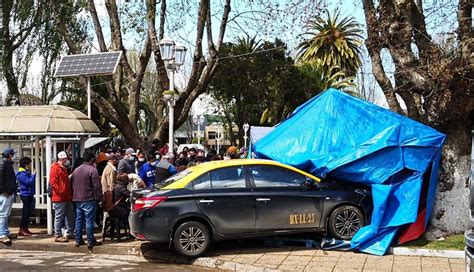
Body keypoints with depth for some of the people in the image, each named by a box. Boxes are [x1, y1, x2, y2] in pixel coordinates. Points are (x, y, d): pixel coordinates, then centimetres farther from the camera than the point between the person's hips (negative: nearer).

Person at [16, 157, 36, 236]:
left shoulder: (26, 172, 17)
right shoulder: (22, 174, -15)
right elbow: (29, 182, -24)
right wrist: (33, 175, -13)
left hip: (29, 195, 10)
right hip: (26, 195, -10)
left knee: (27, 212, 13)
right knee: (26, 212, -9)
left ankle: (25, 229, 18)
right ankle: (22, 230, -6)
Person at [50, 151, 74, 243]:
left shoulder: (64, 168, 19)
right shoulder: (55, 168, -10)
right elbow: (53, 182, -19)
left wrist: (70, 193, 19)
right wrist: (60, 191, -22)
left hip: (67, 197, 10)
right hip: (59, 197, -10)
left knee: (70, 215, 14)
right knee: (59, 216, -4)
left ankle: (70, 233, 23)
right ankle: (58, 236, 2)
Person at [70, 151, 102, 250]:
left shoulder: (76, 170, 13)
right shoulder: (92, 170, -10)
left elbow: (72, 184, 18)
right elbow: (97, 186, -13)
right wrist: (99, 197, -4)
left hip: (77, 199, 7)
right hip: (89, 199, -7)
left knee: (78, 220, 12)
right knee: (89, 220, -4)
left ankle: (78, 240, 15)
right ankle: (90, 241, -3)